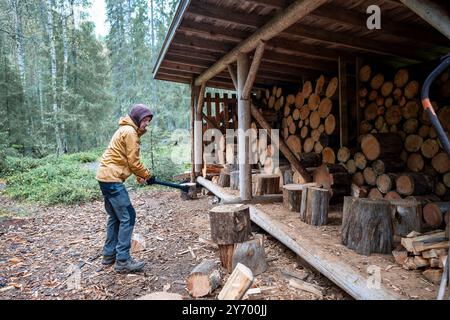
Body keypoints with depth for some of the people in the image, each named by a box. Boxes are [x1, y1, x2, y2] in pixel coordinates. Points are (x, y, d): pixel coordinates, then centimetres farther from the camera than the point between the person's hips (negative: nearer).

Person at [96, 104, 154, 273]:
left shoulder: (127, 130, 19)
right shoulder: (130, 132, -13)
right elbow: (134, 162, -13)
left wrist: (139, 175, 12)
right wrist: (147, 175, 1)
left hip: (106, 177, 11)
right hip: (112, 179, -11)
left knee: (115, 217, 16)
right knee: (127, 217, -7)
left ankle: (109, 255, 25)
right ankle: (122, 261, -2)